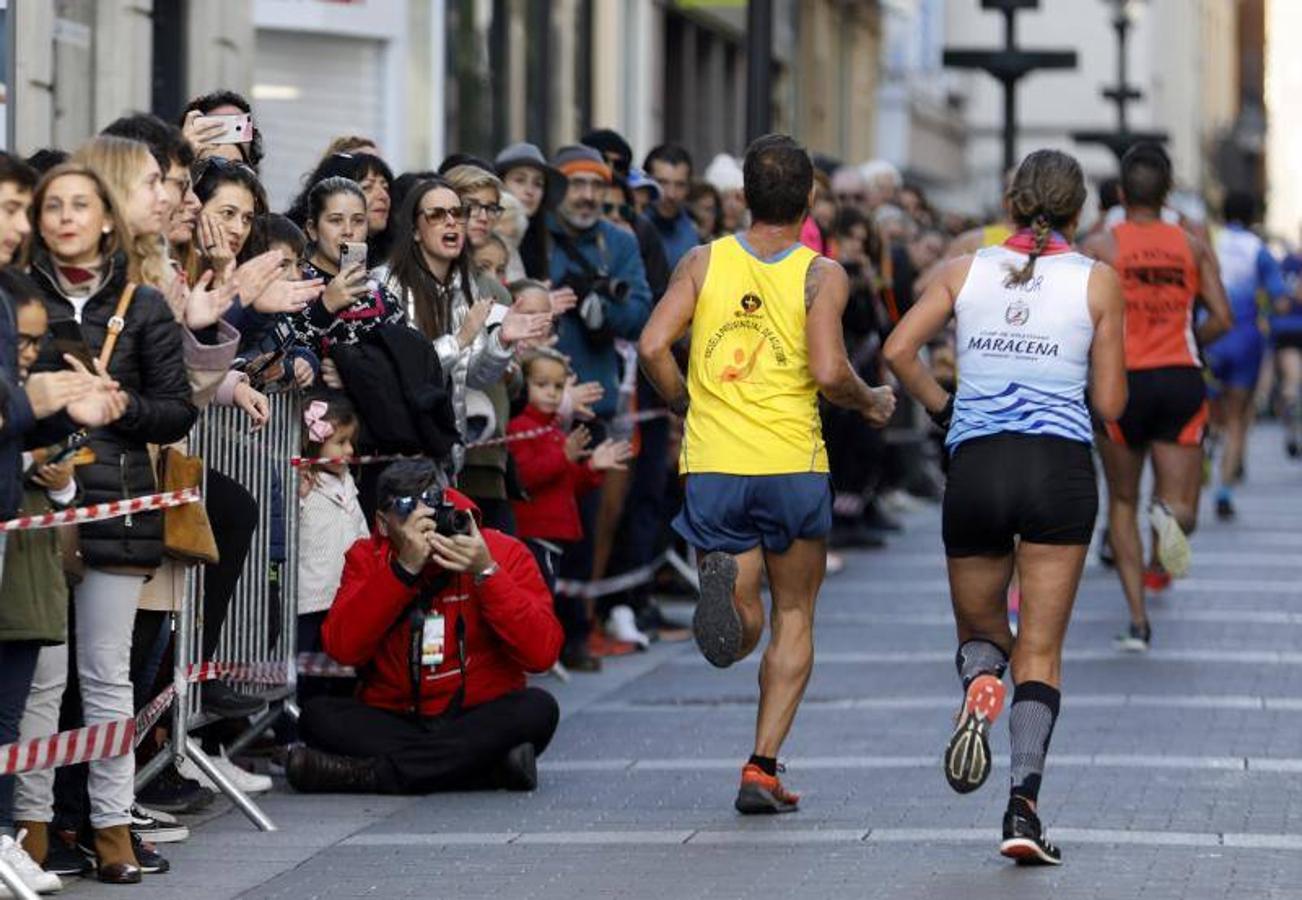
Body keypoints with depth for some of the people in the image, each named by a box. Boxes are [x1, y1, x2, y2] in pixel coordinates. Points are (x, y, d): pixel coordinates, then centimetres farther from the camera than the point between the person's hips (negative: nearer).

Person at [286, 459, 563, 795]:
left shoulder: (504, 553, -1)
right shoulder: (367, 559, 3)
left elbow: (542, 653, -13)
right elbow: (342, 648, -14)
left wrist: (486, 573, -20)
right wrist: (404, 569, -19)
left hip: (482, 722, 0)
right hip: (392, 724, 1)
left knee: (538, 707, -29)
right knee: (319, 714, -24)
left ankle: (373, 773, -32)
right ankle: (490, 769, -32)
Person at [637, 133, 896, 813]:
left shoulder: (703, 262, 4)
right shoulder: (821, 275, -3)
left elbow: (653, 347, -5)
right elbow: (829, 374, -13)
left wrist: (686, 407, 13)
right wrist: (872, 403, 7)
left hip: (713, 467, 2)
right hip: (792, 465, -2)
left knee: (743, 629, 10)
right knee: (794, 617, 14)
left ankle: (722, 578, -27)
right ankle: (762, 768, 4)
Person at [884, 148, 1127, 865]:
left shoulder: (967, 270, 7)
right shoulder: (1097, 281, 3)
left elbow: (898, 349, -3)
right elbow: (1110, 404, 5)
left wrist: (940, 407, 11)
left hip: (975, 464, 1)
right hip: (1059, 467, -1)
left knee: (978, 629, 19)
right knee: (1040, 652, 3)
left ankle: (980, 685, -18)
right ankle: (1023, 804, -14)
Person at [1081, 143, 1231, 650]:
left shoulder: (1101, 247, -1)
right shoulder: (1192, 247, 6)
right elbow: (1221, 319, 1)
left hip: (1124, 380, -1)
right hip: (1182, 380, 1)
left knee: (1122, 503, 16)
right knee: (1182, 513, 5)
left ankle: (1138, 620, 6)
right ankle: (1169, 514, -35)